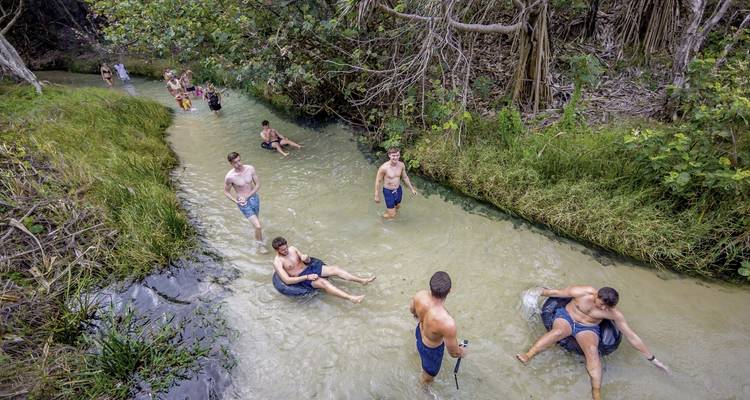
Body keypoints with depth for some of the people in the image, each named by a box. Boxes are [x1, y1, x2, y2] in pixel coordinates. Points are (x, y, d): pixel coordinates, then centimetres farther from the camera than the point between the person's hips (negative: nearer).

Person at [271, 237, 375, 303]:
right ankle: (351, 298, -46)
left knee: (335, 269, -14)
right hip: (301, 278, -6)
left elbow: (308, 261, 10)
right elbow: (287, 280, -22)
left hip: (310, 267, 6)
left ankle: (363, 280, -18)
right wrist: (307, 277, -25)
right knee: (323, 282, -32)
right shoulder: (277, 262, -15)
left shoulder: (292, 248, 3)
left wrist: (306, 258, -16)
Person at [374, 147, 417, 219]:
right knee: (392, 215, 1)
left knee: (397, 206, 30)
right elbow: (378, 181, -15)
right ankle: (385, 215, 36)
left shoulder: (401, 165, -11)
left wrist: (412, 189, 12)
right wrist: (377, 196, -9)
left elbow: (405, 177, 7)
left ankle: (389, 209, 64)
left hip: (398, 190, 5)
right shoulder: (384, 167, -27)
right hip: (388, 192, -5)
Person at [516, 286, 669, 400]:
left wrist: (652, 358, -1)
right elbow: (555, 292, -8)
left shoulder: (614, 313, -14)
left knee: (592, 350, -34)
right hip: (566, 317, -1)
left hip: (588, 328, 1)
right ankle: (528, 356, -50)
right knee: (558, 332, -38)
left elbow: (631, 336, -5)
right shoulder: (582, 292, -21)